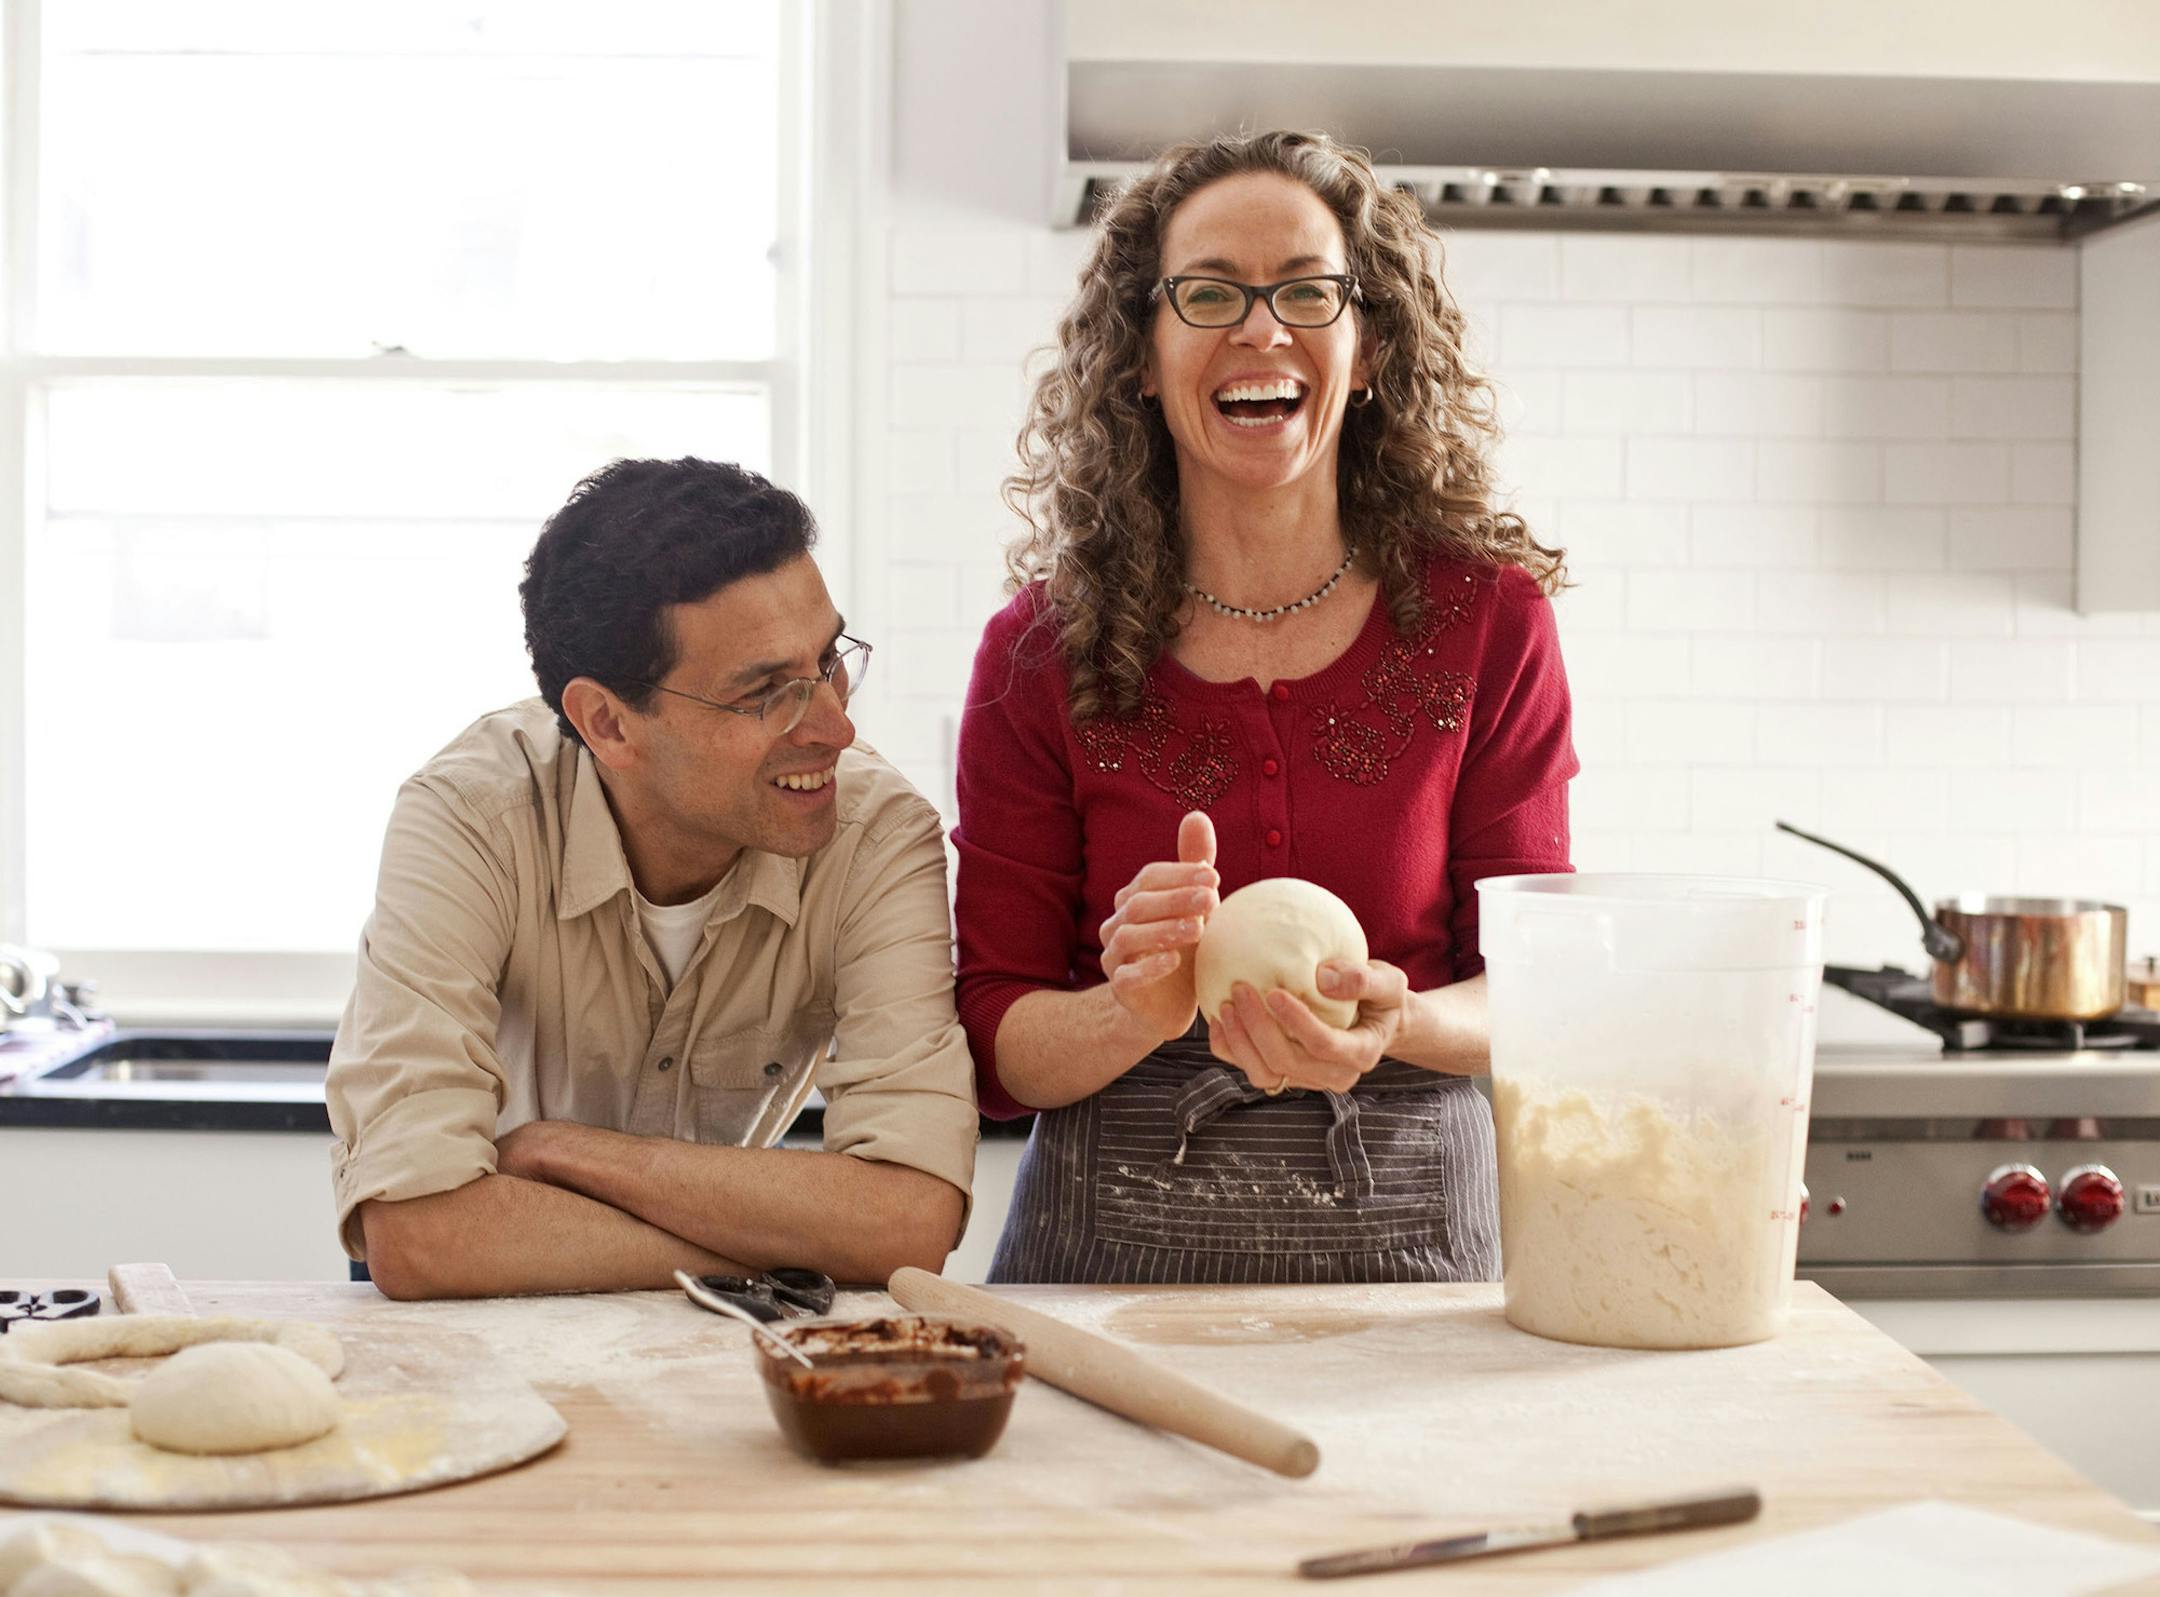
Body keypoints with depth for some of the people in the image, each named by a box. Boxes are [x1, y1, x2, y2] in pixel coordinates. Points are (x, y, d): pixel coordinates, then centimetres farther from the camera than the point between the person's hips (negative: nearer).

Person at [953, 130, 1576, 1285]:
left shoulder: (1487, 617, 1)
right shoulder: (1042, 650, 1)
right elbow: (993, 1040, 1)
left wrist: (1397, 1025, -17)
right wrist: (1139, 1013, -19)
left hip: (1405, 1231, 0)